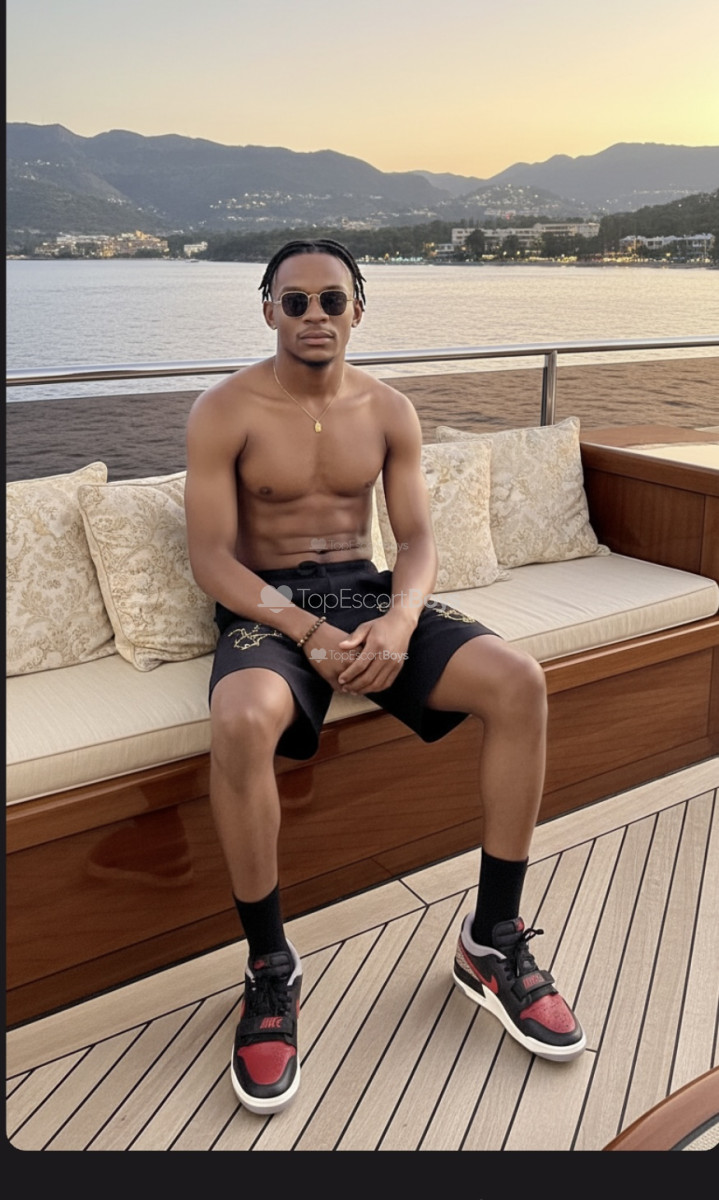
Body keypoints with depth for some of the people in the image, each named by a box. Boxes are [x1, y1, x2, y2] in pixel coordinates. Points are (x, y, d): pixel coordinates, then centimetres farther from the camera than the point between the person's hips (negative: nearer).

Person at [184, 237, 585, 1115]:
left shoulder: (388, 410, 8)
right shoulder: (224, 413, -5)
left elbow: (416, 536, 4)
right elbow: (211, 557, -11)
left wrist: (398, 621, -18)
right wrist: (309, 632, -24)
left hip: (367, 592, 4)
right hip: (265, 606, -3)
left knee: (519, 682, -20)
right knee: (242, 722, -39)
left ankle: (491, 943, -6)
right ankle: (270, 967, -15)